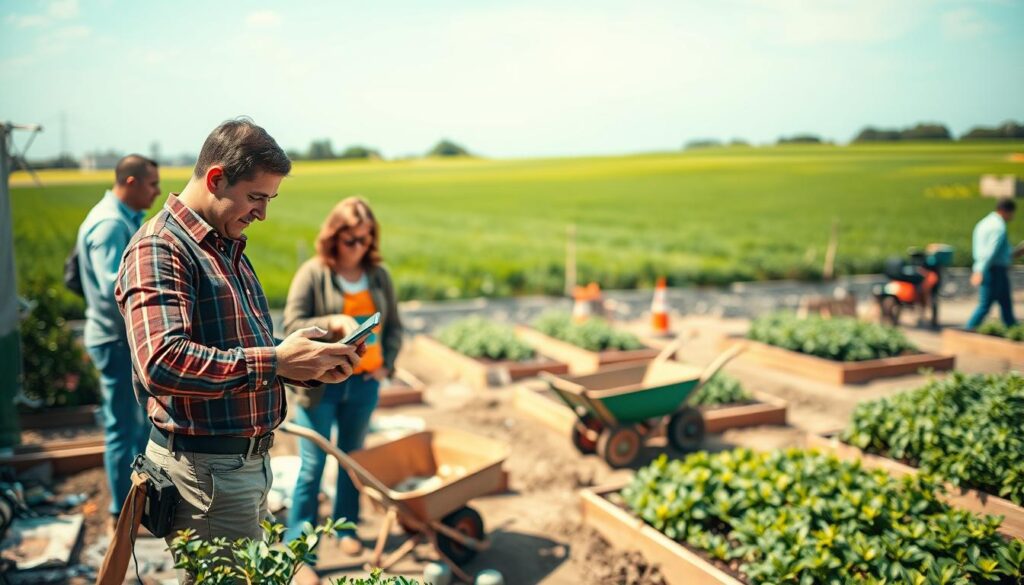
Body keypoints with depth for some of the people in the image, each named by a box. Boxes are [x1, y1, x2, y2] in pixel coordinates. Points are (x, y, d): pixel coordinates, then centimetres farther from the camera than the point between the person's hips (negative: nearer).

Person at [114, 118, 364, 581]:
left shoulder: (229, 249, 15)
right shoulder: (158, 250, -16)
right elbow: (162, 362, -31)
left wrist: (311, 367, 2)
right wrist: (276, 361, -28)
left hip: (249, 464, 10)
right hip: (206, 470, -9)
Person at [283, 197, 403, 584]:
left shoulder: (378, 275, 4)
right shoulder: (313, 273, -8)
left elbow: (393, 326, 12)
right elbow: (292, 326, -12)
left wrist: (386, 363, -2)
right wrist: (332, 322, -27)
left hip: (364, 383, 4)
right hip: (320, 383, -4)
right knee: (312, 467, 0)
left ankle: (345, 529, 34)